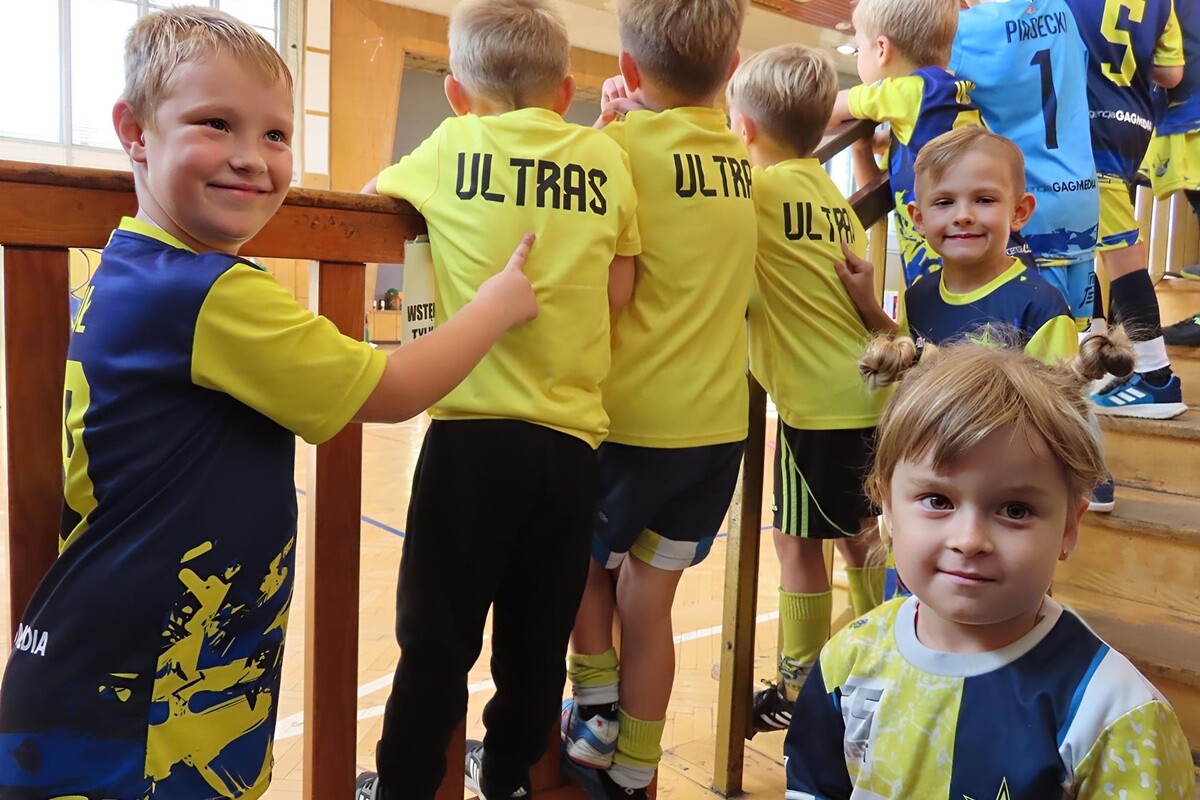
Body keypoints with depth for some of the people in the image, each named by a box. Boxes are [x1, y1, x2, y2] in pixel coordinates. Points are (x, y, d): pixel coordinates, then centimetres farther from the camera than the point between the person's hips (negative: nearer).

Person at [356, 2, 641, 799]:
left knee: (437, 636, 9)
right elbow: (619, 291, 6)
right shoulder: (607, 157, 6)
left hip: (474, 427, -2)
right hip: (571, 434, 3)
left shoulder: (451, 149, 3)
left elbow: (373, 192, 21)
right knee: (539, 636, 17)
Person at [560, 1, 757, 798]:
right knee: (649, 601, 15)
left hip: (634, 416, -5)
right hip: (717, 421, 5)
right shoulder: (740, 158, 9)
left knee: (585, 562, 22)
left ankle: (596, 720, 25)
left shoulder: (625, 146, -10)